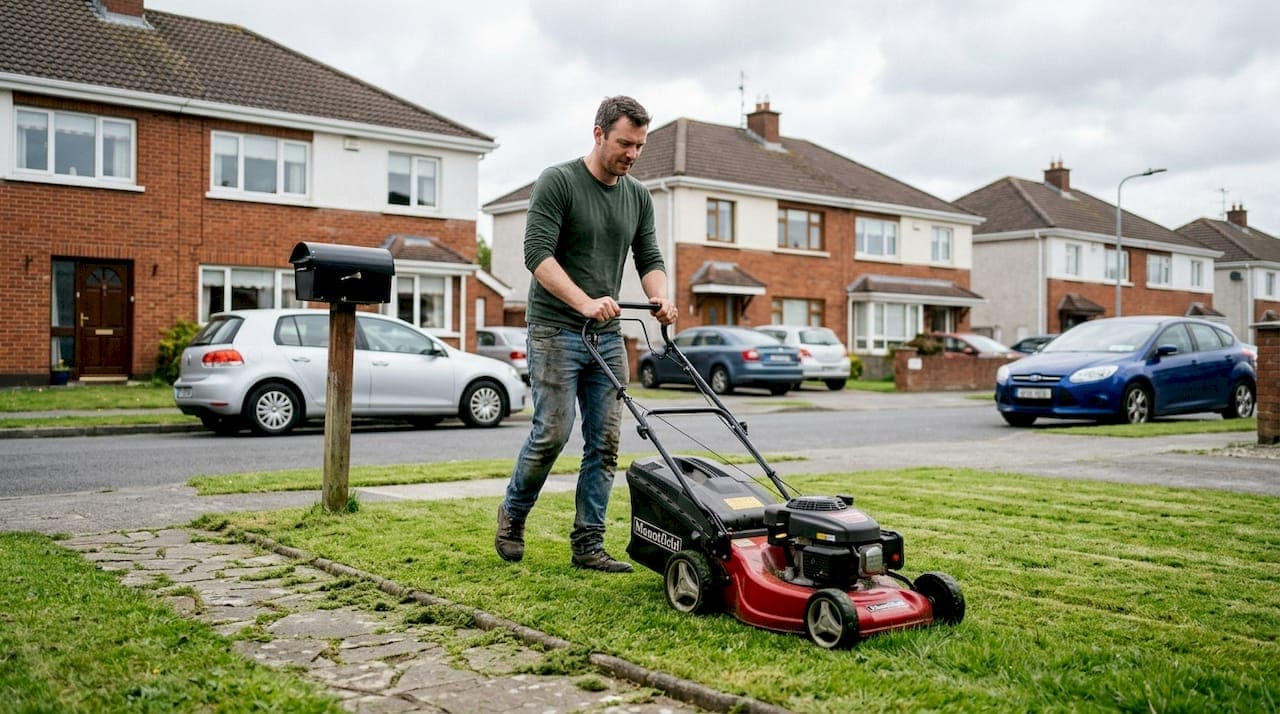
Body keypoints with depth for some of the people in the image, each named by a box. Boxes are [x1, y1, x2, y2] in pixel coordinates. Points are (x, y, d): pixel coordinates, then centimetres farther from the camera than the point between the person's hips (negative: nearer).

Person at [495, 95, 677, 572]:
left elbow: (649, 259, 11)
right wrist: (585, 302, -29)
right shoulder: (558, 182, -8)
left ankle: (588, 544, 9)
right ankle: (512, 515, 16)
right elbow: (538, 253, -17)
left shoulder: (638, 197, 11)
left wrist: (660, 299, -11)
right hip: (556, 330, -6)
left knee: (605, 442, 2)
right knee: (552, 433, -8)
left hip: (607, 335, 6)